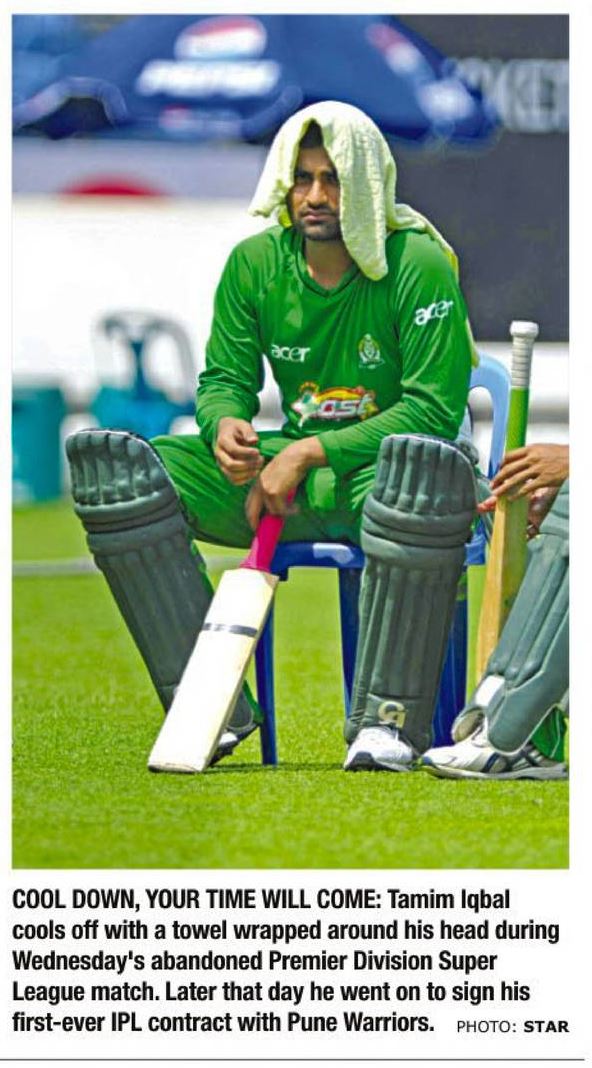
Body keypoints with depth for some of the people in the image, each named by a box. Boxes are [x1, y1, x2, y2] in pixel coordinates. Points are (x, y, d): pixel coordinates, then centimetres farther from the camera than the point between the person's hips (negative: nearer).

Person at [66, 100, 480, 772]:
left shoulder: (419, 266, -11)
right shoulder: (256, 263, 4)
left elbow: (434, 409, -16)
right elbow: (225, 376, 8)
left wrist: (312, 453, -22)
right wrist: (226, 426, -18)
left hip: (379, 472, -5)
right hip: (288, 472, 5)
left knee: (427, 469, -44)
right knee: (114, 466, -16)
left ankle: (389, 720, -34)